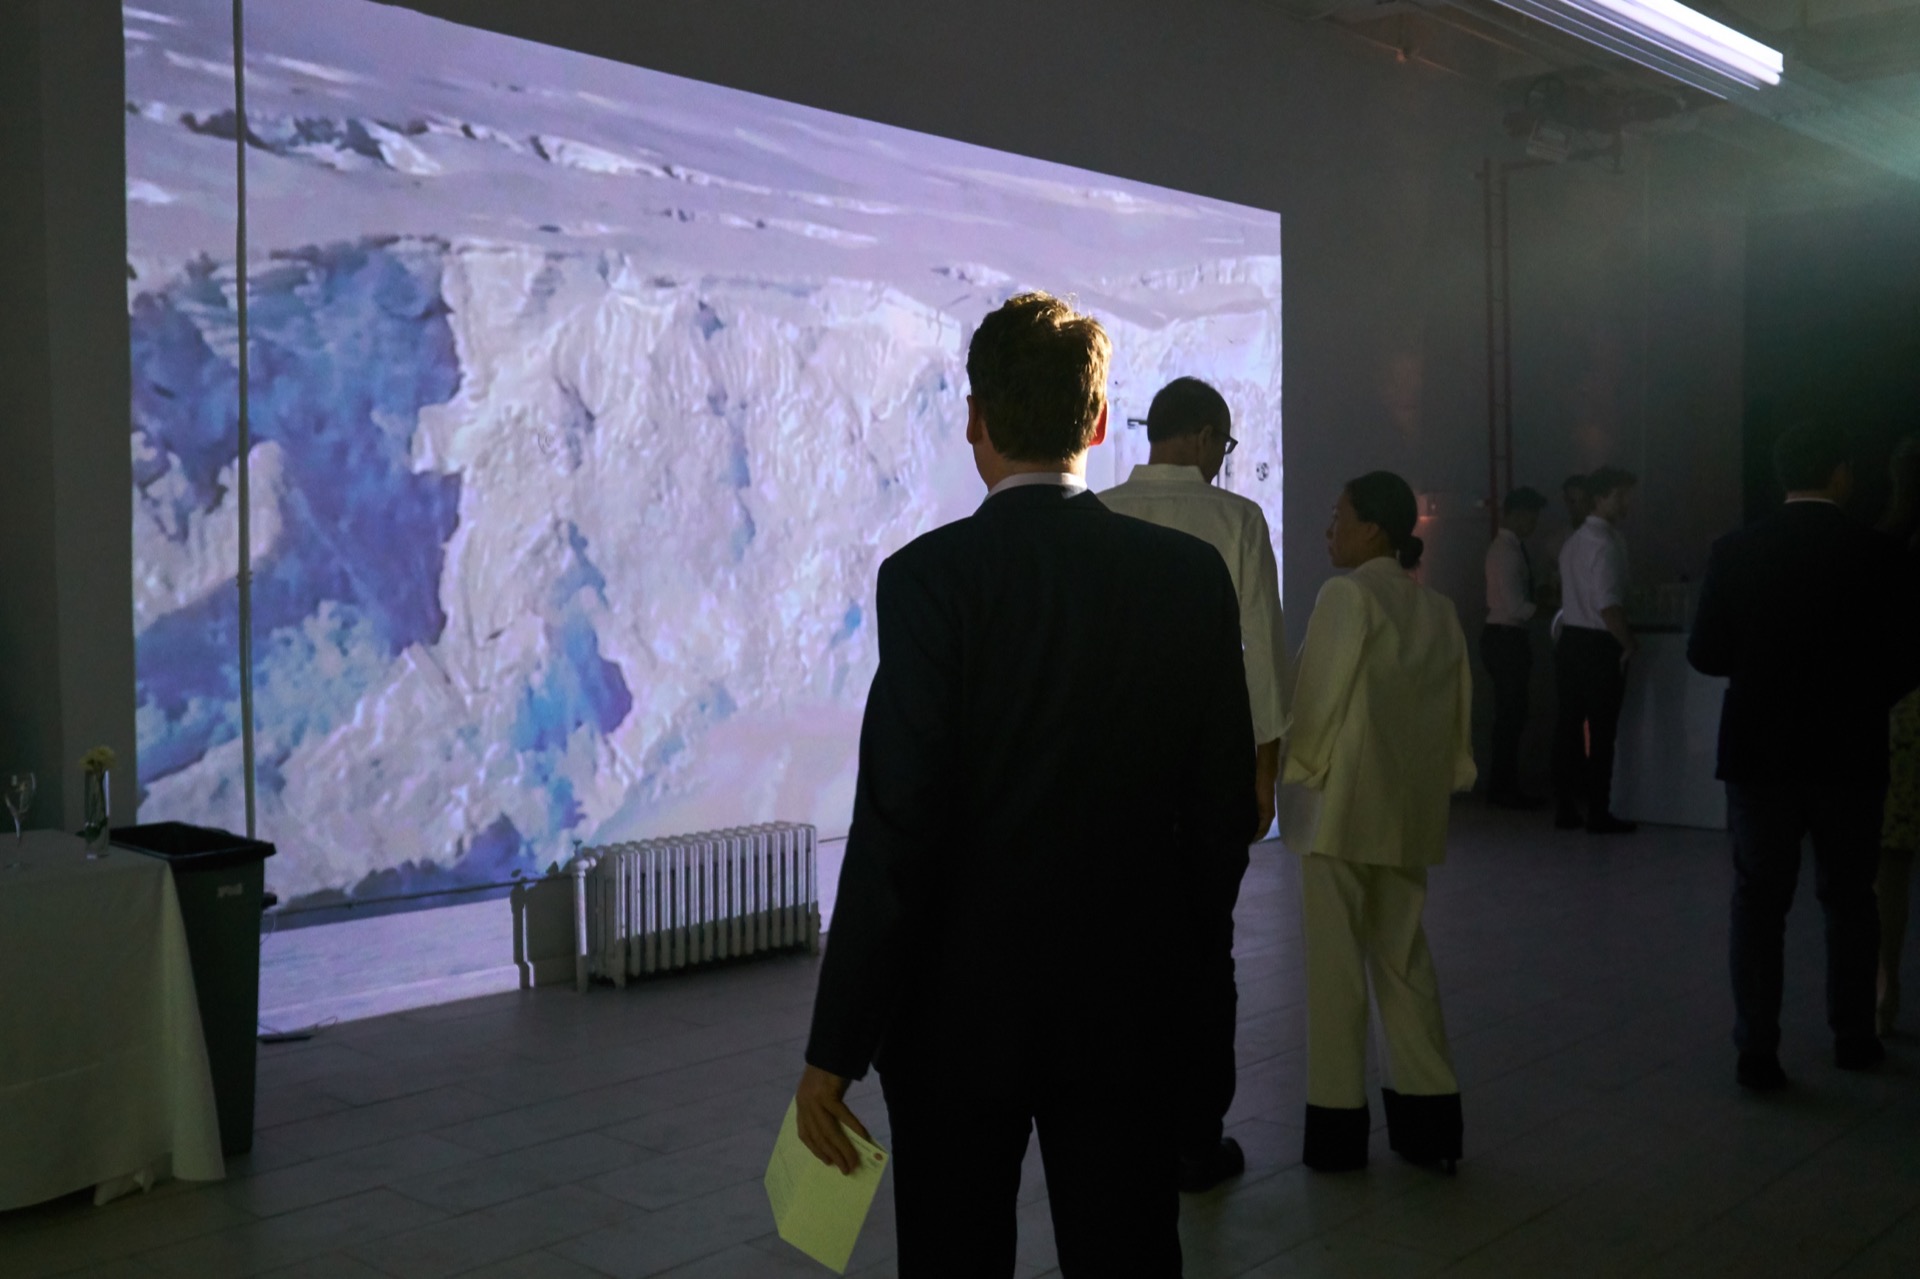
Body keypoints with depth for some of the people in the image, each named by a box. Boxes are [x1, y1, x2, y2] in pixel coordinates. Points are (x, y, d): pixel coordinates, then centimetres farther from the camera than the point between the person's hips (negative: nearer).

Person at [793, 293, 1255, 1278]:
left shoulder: (931, 576, -15)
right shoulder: (1193, 574, -3)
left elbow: (897, 826, -18)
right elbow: (1226, 803, 2)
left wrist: (835, 1048, -11)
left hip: (962, 1008, -3)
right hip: (1132, 1007, 3)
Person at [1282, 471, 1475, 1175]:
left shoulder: (1346, 596, -13)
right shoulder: (1436, 609, 8)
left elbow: (1320, 697, -13)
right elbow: (1457, 711, 11)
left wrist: (1299, 772, 1)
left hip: (1342, 807, -6)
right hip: (1410, 814, 7)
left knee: (1336, 964, 3)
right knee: (1404, 957, 14)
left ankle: (1336, 1123, 10)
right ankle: (1428, 1113, 17)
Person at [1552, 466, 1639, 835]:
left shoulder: (1575, 540, 15)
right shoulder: (1606, 544, -15)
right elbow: (1608, 606, -24)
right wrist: (1630, 644, -13)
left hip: (1570, 639, 9)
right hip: (1598, 645, -9)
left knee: (1568, 726, 9)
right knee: (1601, 731, -2)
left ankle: (1566, 809, 14)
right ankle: (1598, 814, 4)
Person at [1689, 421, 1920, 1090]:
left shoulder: (1735, 552, -6)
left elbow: (1705, 653, -5)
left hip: (1760, 751, 0)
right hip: (1849, 754, 0)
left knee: (1759, 900, 6)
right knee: (1849, 898, 16)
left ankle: (1757, 1050, 3)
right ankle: (1853, 1036, 27)